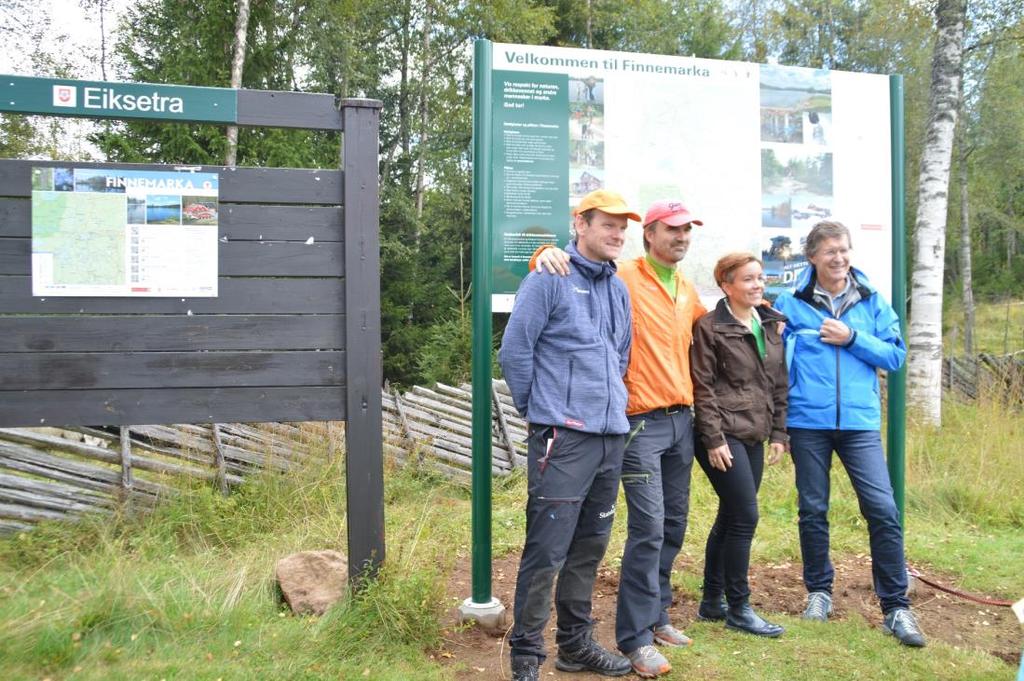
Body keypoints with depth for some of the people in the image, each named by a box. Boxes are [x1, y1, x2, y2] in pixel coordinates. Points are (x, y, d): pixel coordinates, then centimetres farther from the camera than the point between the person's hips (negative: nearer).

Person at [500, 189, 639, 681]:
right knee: (547, 550, -6)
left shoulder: (618, 288, 15)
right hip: (563, 438, -7)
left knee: (590, 546, 16)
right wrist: (540, 411, -1)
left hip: (611, 437, 8)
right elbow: (514, 352, -9)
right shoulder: (549, 280, -7)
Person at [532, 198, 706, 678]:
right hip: (642, 422, -7)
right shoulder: (623, 278, -8)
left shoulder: (687, 291, 14)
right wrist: (549, 255, -34)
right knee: (648, 529, -9)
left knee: (674, 526, 14)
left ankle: (656, 615, 30)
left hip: (682, 419, 8)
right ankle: (636, 638, 4)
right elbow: (562, 270, -13)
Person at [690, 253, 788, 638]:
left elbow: (779, 384, 16)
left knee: (730, 518, 12)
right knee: (745, 517, -7)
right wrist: (714, 440, -14)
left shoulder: (771, 325, 13)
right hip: (724, 436, -7)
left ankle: (712, 601, 24)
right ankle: (739, 609, 7)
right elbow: (703, 388, -10)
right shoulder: (710, 327, -7)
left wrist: (779, 433, 11)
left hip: (754, 437, 7)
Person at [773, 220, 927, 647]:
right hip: (807, 422, 0)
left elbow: (895, 356, 4)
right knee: (812, 510, 9)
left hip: (860, 421, 1)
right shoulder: (791, 303, 2)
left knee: (883, 509, -6)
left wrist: (852, 338, -10)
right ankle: (819, 592, 27)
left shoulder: (871, 301, 7)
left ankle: (896, 606, 7)